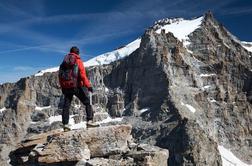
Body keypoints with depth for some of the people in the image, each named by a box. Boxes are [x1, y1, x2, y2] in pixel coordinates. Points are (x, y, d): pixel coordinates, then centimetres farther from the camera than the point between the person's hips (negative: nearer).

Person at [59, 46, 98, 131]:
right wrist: (88, 85, -11)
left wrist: (62, 87, 21)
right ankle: (89, 121, -5)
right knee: (87, 103, 5)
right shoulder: (78, 61, -5)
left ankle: (65, 124, 10)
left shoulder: (64, 62, 11)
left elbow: (60, 75, 13)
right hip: (77, 86, -5)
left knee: (66, 105, 12)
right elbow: (83, 75, -14)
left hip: (66, 87, 5)